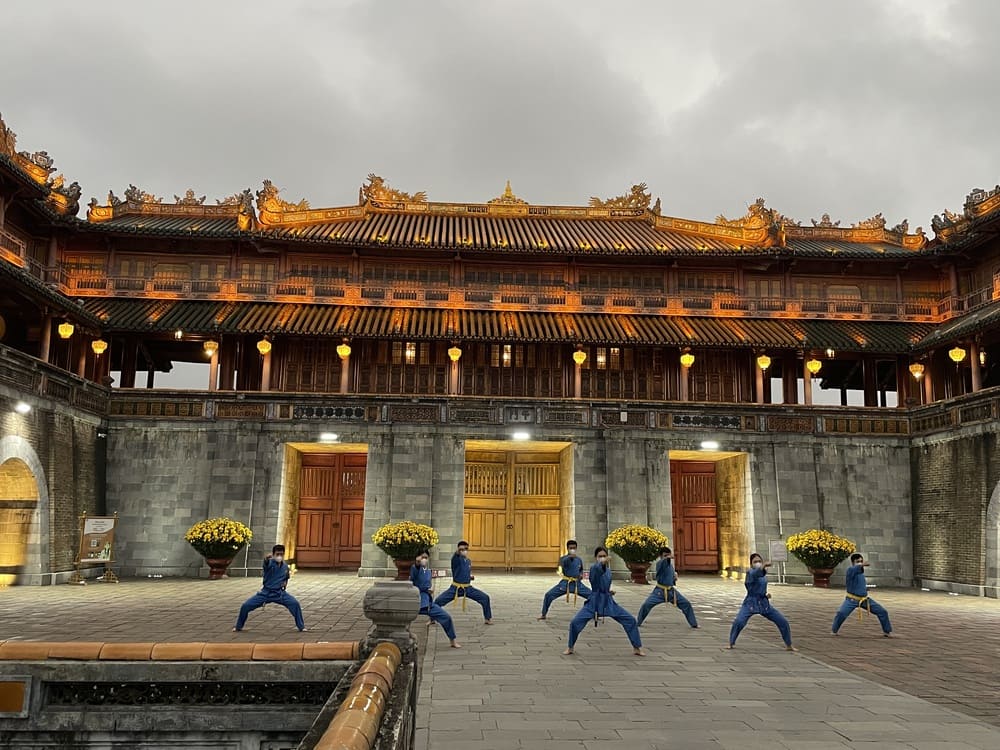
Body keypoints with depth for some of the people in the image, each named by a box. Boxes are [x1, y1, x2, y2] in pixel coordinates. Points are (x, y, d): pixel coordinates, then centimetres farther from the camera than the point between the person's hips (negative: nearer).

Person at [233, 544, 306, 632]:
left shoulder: (285, 566, 1)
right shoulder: (270, 563, -15)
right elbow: (266, 562, -43)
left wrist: (285, 583, 0)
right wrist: (267, 558, -67)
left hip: (280, 593, 2)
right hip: (266, 593, -2)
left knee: (295, 604, -19)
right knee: (245, 606, -8)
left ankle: (301, 627, -2)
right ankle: (239, 626, 20)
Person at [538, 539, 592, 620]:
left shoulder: (579, 560, 6)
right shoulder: (563, 558, -5)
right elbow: (562, 563, -30)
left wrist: (581, 574, -1)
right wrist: (569, 557, -49)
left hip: (577, 584, 2)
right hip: (565, 583, -2)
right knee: (549, 595, -11)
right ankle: (543, 615, 7)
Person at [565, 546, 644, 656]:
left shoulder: (608, 570, 7)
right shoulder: (593, 568, -13)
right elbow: (598, 568, -42)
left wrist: (608, 591, 4)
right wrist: (601, 563, -64)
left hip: (608, 602, 5)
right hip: (594, 602, -5)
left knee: (630, 620, -2)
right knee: (575, 622, -17)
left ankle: (637, 648, 14)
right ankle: (570, 647, 9)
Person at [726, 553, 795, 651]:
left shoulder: (763, 575, 9)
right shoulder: (750, 573, -14)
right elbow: (755, 574, -41)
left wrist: (765, 595, 5)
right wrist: (763, 566, -62)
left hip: (764, 604, 6)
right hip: (751, 603, -6)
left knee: (783, 622, 4)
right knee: (739, 622, -26)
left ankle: (789, 645, 23)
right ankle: (731, 643, -4)